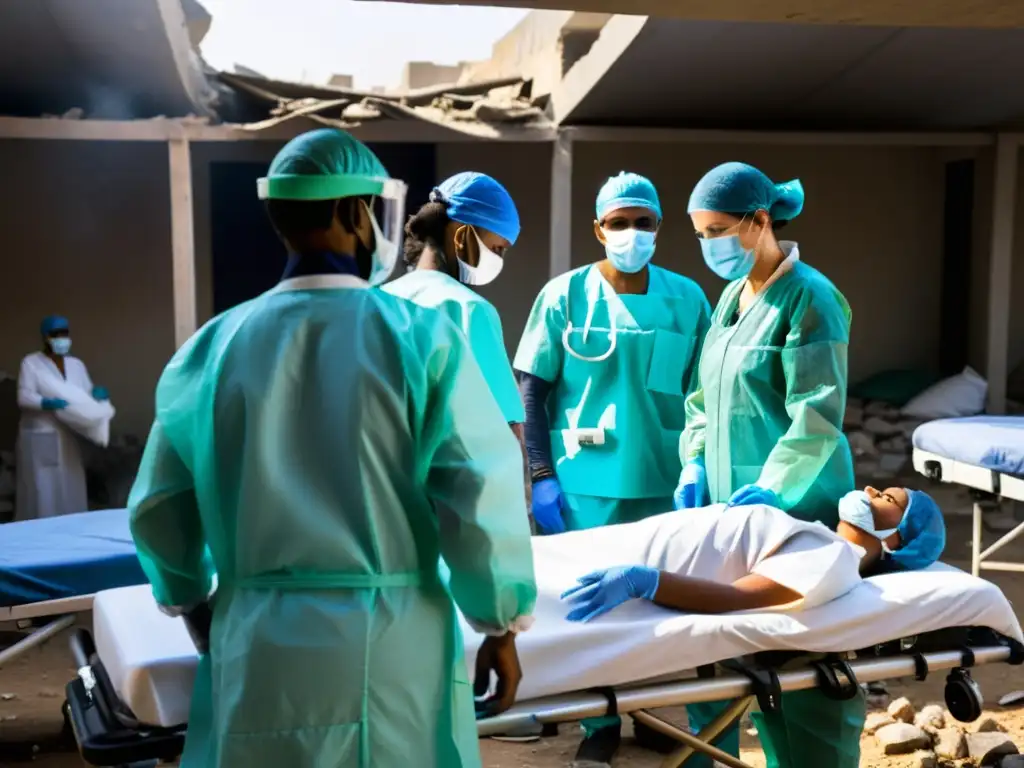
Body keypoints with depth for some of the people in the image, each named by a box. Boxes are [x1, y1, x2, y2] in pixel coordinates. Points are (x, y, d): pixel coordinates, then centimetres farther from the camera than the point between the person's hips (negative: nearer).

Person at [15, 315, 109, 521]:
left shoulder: (77, 364, 14)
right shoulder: (31, 363, -3)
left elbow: (86, 394, 13)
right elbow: (24, 398, -12)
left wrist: (98, 393, -9)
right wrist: (49, 403, -27)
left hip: (69, 438, 5)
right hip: (40, 438, -5)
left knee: (71, 492, 6)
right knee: (42, 493, -6)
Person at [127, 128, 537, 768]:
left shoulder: (215, 345, 1)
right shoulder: (421, 335, -8)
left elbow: (160, 510, 7)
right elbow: (480, 501, -10)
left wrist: (192, 600, 26)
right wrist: (503, 625, 4)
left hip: (258, 649, 3)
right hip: (393, 649, -2)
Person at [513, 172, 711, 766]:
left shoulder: (687, 299, 2)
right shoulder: (565, 295, -3)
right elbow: (532, 389, -1)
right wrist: (542, 475, -6)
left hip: (665, 482, 2)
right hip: (586, 481, -1)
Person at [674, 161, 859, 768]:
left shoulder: (808, 297, -12)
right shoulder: (732, 294, 12)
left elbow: (817, 418, -17)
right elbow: (705, 394, 17)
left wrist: (765, 492, -21)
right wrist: (694, 468, 6)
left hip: (795, 505, -7)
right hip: (729, 499, 7)